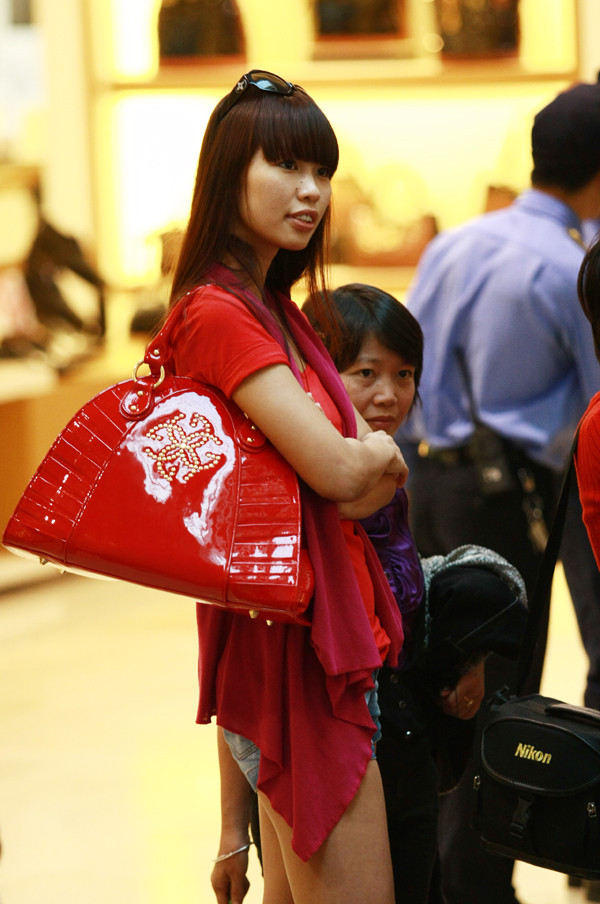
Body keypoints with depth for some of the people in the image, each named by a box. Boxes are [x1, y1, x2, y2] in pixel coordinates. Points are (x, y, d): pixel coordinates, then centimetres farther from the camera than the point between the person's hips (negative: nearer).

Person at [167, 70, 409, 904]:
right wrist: (376, 451, -1)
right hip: (292, 643, -10)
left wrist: (363, 460, -12)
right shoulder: (220, 312, -15)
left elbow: (381, 475, 10)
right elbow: (335, 469, -23)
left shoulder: (277, 311, 15)